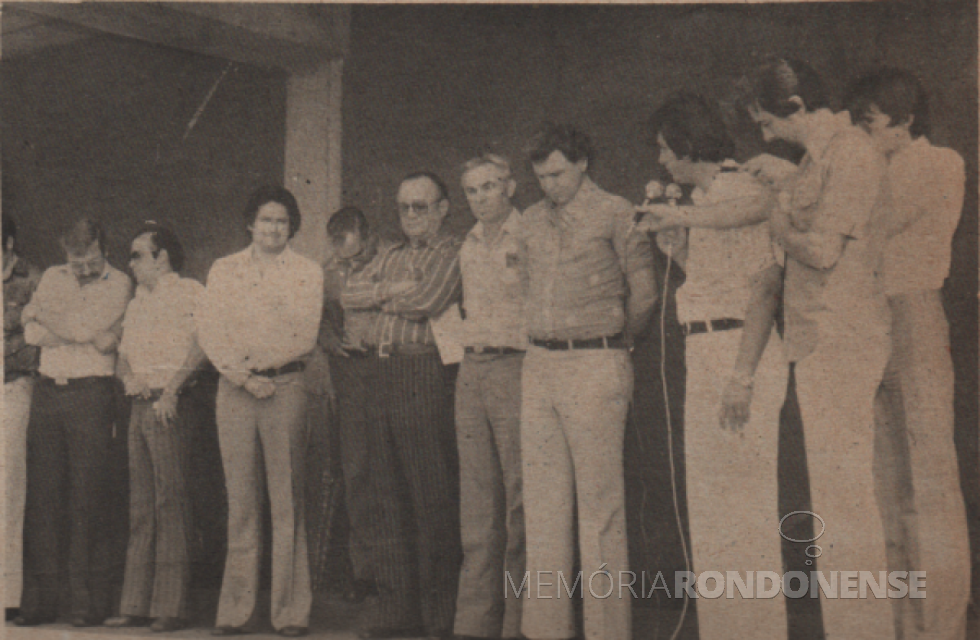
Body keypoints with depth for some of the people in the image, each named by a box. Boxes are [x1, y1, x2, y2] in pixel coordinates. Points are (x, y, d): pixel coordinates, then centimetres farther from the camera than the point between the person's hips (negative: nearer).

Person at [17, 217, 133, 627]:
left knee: (87, 498, -5)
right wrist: (87, 335, -7)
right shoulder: (52, 278, 16)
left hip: (91, 395, -4)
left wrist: (43, 315, 3)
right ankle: (39, 600, 8)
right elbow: (31, 334, 6)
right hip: (47, 392, 4)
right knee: (41, 494, 2)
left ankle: (90, 603, 1)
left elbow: (85, 328, -11)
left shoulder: (118, 284, 2)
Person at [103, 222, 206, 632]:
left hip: (171, 407, -7)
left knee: (171, 501, -8)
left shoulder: (189, 293, -1)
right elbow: (123, 358, 21)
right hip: (140, 406, 7)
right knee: (140, 506, 7)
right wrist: (130, 378, 0)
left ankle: (171, 607, -7)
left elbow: (200, 347, -13)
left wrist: (171, 388, -19)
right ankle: (137, 604, 11)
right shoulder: (137, 302, 22)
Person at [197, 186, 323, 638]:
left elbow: (305, 337, 1)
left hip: (286, 386, -1)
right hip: (233, 389, 2)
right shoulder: (223, 270, 15)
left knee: (287, 501, -4)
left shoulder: (308, 272, 10)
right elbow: (209, 331, 5)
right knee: (240, 501, 1)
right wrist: (242, 376, -8)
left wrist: (249, 360, -6)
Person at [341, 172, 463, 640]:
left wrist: (382, 295, 1)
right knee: (391, 500, 8)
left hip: (426, 377, -7)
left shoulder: (451, 254, -1)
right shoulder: (391, 255, 22)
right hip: (386, 377, 7)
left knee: (434, 502, -6)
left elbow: (427, 301, -15)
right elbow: (349, 295, 13)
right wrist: (390, 290, -2)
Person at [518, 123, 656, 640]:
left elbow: (644, 294, 2)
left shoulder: (616, 214, -2)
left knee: (599, 503, -5)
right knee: (542, 501, 7)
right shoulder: (532, 221, 14)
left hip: (595, 366, -6)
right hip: (538, 365, 6)